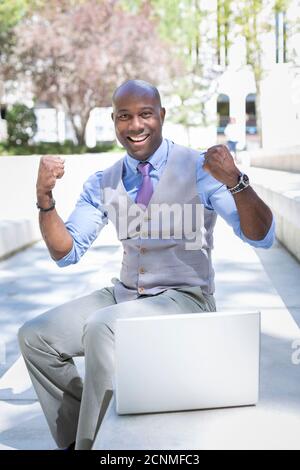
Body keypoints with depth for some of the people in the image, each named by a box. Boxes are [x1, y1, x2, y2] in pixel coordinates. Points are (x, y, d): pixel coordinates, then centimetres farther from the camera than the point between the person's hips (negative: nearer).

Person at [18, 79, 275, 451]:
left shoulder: (199, 169, -9)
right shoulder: (103, 183, 6)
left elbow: (262, 237, -14)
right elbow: (66, 253, 4)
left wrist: (235, 182, -32)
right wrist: (45, 199, -12)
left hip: (184, 298, -5)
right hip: (124, 294, 6)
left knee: (101, 327, -31)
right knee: (34, 336, -8)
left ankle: (89, 441, -12)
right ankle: (74, 439, 9)